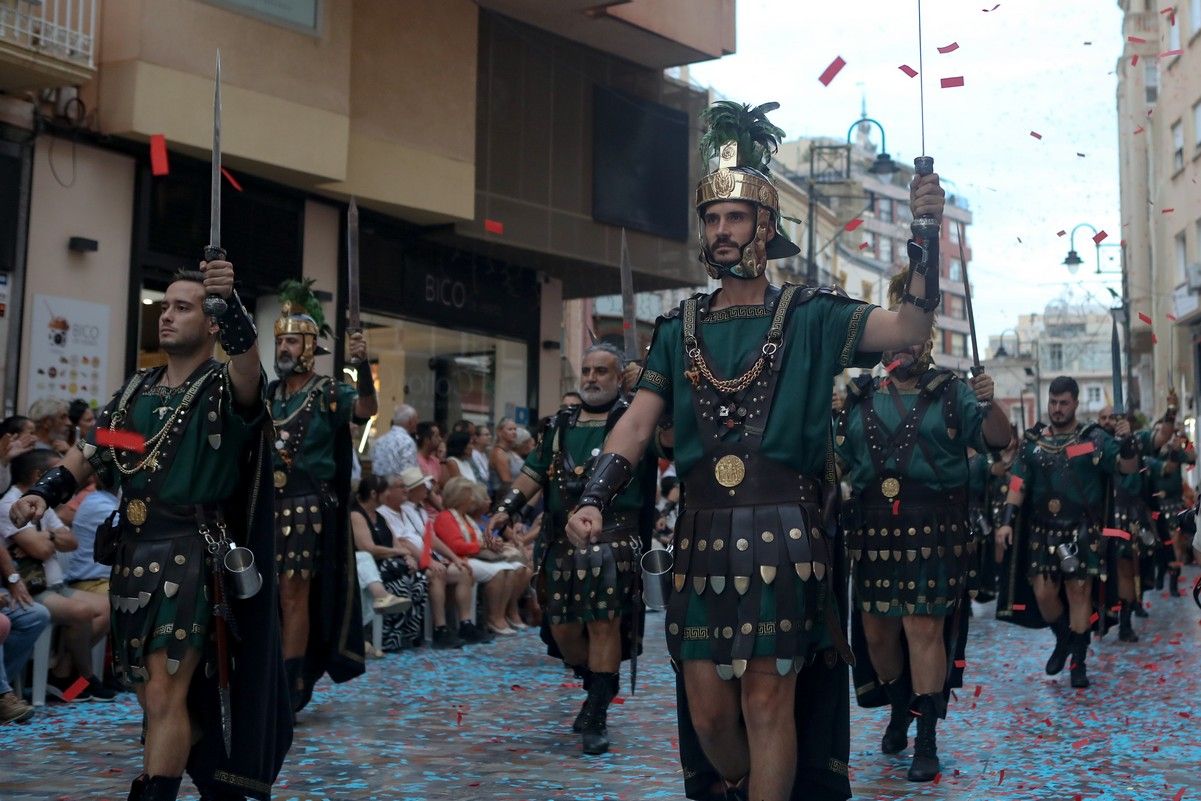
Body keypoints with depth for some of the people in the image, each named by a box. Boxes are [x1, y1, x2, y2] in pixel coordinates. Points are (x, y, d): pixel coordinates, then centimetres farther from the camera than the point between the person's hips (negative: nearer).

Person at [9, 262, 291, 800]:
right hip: (132, 553, 7)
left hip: (190, 557, -7)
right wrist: (43, 493, -1)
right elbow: (89, 454, 16)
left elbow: (248, 366, -29)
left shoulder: (222, 388, -6)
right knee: (155, 696, 15)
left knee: (165, 696, -9)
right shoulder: (135, 391, 14)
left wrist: (231, 305, -47)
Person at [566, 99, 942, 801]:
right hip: (702, 537, 4)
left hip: (784, 536, -4)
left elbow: (909, 330, -8)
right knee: (706, 710, 9)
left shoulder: (809, 315, 3)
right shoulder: (681, 329, 12)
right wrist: (594, 502, -8)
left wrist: (925, 235, -20)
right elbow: (636, 425, 6)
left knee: (768, 701, -1)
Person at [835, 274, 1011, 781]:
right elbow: (837, 462, 15)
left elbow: (996, 440, -3)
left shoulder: (952, 393, 5)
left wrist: (989, 404, -20)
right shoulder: (860, 399, 12)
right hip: (874, 530, 3)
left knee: (924, 629, -7)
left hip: (935, 531, -3)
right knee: (876, 629, 9)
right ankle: (898, 710, 34)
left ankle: (927, 740, 1)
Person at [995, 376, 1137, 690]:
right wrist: (1006, 521, -5)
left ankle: (1079, 661, 9)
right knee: (1043, 593, 2)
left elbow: (1127, 468, -7)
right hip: (1043, 532, 3)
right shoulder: (1033, 441, 7)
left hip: (1082, 532, -2)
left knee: (1079, 592, -2)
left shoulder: (1094, 438, 0)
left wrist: (1127, 442, -27)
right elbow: (1018, 485, 5)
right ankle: (1063, 640, 29)